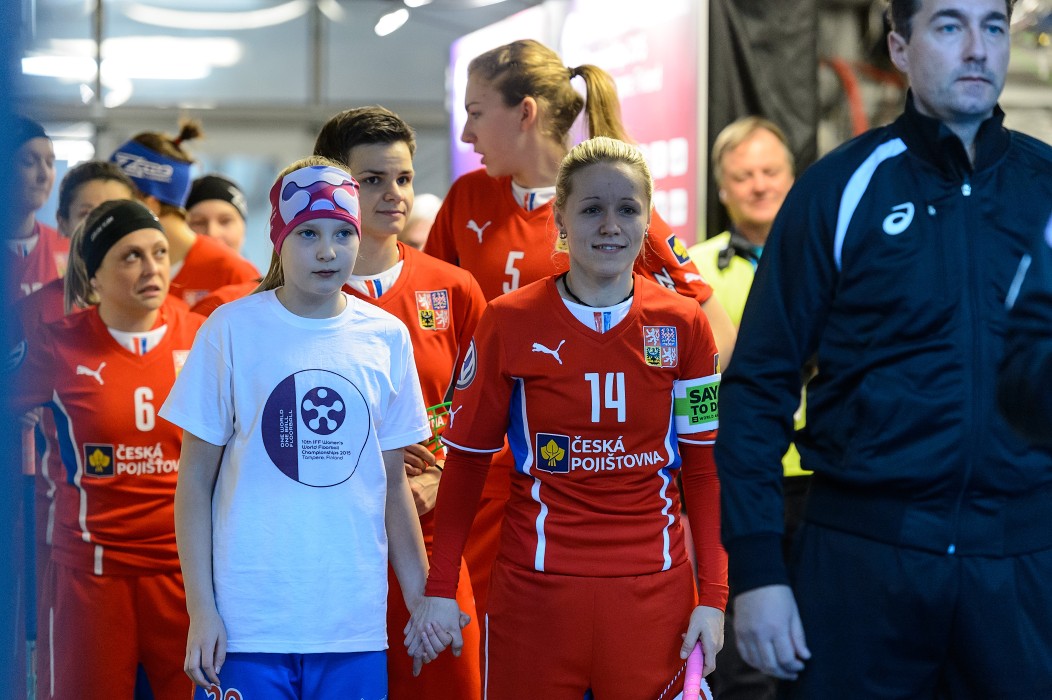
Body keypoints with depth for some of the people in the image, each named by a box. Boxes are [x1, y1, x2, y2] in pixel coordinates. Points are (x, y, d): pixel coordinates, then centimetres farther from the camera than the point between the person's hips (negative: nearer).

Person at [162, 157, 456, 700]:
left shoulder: (387, 337, 6)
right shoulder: (233, 329, -3)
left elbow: (392, 482, 12)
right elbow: (195, 478, -1)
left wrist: (421, 600, 10)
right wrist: (200, 609, -7)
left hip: (356, 625, 3)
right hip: (247, 622, -3)